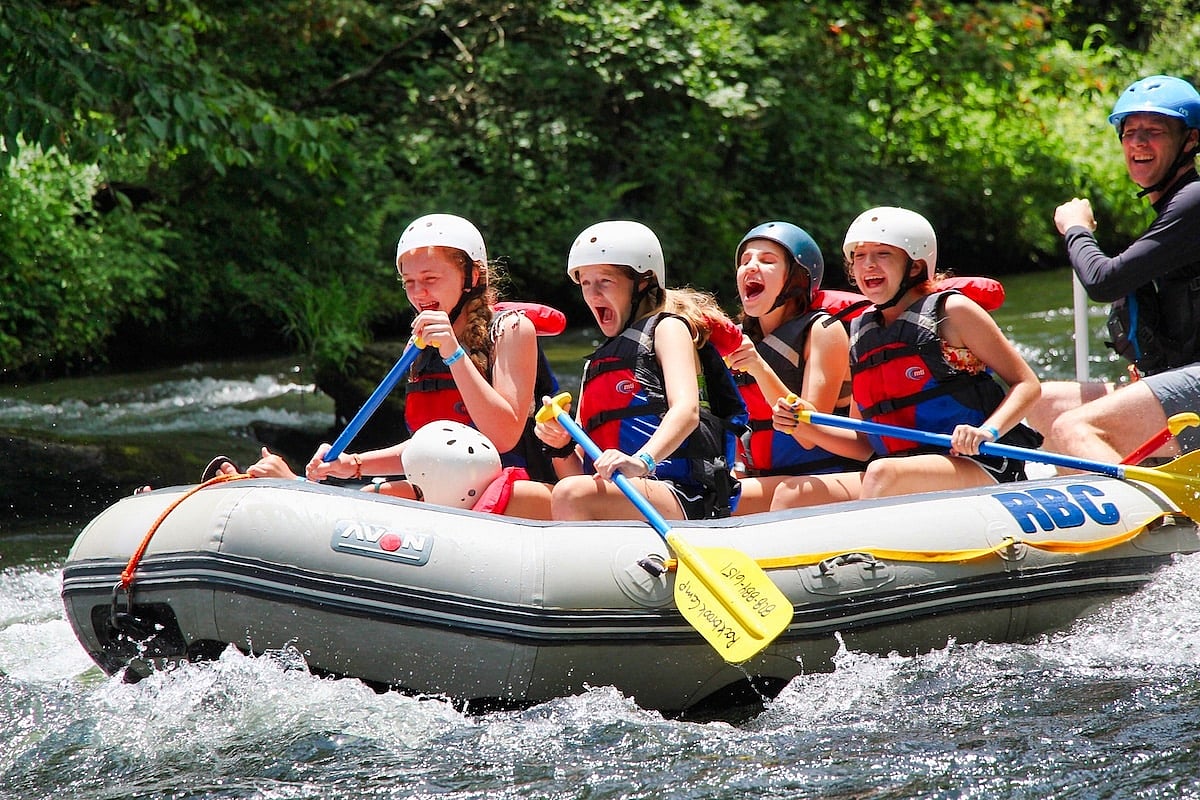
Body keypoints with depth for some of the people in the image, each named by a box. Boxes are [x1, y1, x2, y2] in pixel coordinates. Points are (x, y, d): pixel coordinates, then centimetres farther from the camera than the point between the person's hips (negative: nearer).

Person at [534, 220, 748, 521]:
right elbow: (582, 475, 23)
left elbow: (686, 409, -14)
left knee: (572, 495, -34)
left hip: (682, 501, -7)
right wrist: (562, 448, -1)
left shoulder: (667, 327, 8)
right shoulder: (596, 365, 29)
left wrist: (642, 460, -33)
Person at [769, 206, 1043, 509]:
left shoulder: (950, 311, 1)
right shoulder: (860, 336, 17)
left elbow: (1027, 385, 0)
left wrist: (987, 432, -18)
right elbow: (865, 445, 18)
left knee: (883, 474, -36)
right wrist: (808, 426, 0)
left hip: (978, 468, -6)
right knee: (791, 493, -13)